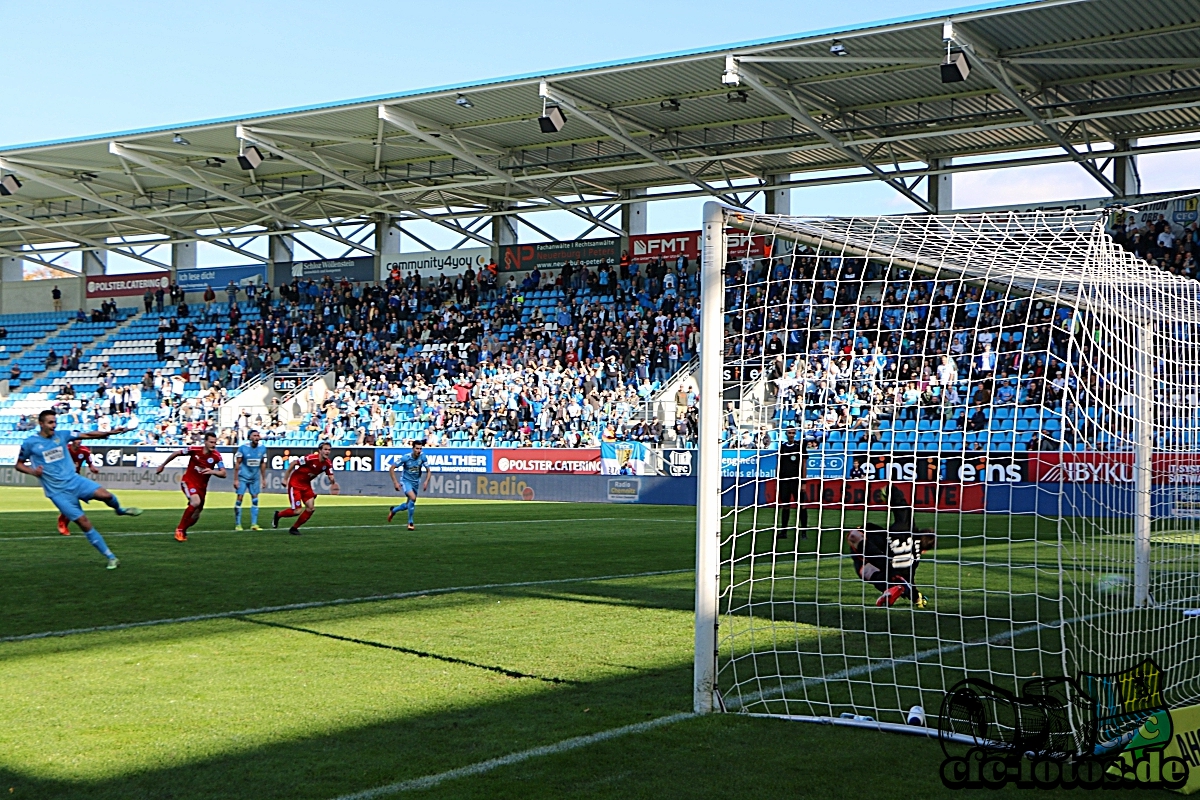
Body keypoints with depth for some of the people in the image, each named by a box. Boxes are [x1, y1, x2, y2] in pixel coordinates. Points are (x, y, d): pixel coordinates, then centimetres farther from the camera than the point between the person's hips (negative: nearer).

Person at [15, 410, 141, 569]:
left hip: (74, 480, 2)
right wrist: (32, 471, -13)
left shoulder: (61, 435, 4)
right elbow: (19, 465, 8)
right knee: (83, 522, -8)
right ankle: (110, 557, 1)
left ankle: (119, 510, 12)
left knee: (105, 495, -25)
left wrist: (110, 432, -15)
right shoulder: (29, 443, -3)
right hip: (57, 491, -2)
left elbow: (87, 435, -1)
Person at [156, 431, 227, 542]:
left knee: (195, 517, 8)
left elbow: (223, 473, -13)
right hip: (188, 481, -4)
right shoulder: (195, 450, -14)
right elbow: (176, 454, 1)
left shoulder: (216, 456, -11)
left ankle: (182, 531, 38)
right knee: (196, 501, -31)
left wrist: (212, 471, -33)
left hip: (201, 486, 4)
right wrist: (162, 465, 11)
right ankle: (179, 530, -17)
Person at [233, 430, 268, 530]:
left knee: (255, 499, 3)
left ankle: (254, 524, 8)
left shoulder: (262, 448, -2)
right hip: (243, 477, -4)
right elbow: (237, 464, -10)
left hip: (255, 478, 4)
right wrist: (235, 479, -12)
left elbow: (262, 464, 7)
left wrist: (264, 479, 7)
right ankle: (237, 524, 1)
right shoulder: (243, 447, -14)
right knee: (239, 498, -6)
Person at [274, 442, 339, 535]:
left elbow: (331, 476, -7)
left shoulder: (328, 464, -7)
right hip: (295, 483, -7)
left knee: (311, 508, -4)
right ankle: (278, 515, 18)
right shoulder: (311, 458, -26)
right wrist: (285, 478, -15)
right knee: (297, 511, -11)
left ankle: (294, 528, 13)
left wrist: (333, 482, -33)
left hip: (306, 485, 7)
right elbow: (293, 463, -18)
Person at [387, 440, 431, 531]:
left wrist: (426, 482, -16)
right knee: (413, 498, -29)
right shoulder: (405, 458, -20)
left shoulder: (422, 457, -12)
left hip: (415, 482, 5)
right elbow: (391, 468, -13)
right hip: (406, 481, -5)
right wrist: (395, 482, -17)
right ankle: (410, 523, -16)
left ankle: (393, 510, 45)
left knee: (409, 505, 13)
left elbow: (428, 471, 0)